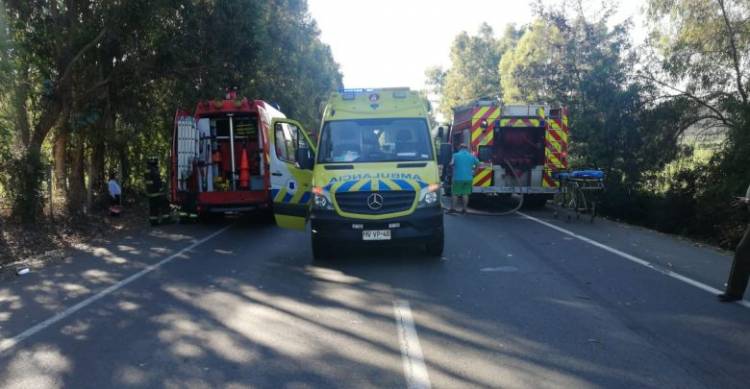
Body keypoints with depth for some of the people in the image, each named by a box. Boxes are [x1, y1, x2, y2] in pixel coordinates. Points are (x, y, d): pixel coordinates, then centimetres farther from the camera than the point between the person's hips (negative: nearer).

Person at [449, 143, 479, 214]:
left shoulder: (456, 155, -4)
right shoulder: (471, 156, 6)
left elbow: (451, 164, -13)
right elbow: (478, 164, 7)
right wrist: (473, 168, 21)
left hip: (458, 178, -3)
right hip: (468, 178, 3)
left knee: (455, 193, 6)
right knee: (465, 194, 8)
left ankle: (453, 208, 5)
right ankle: (464, 209, 8)